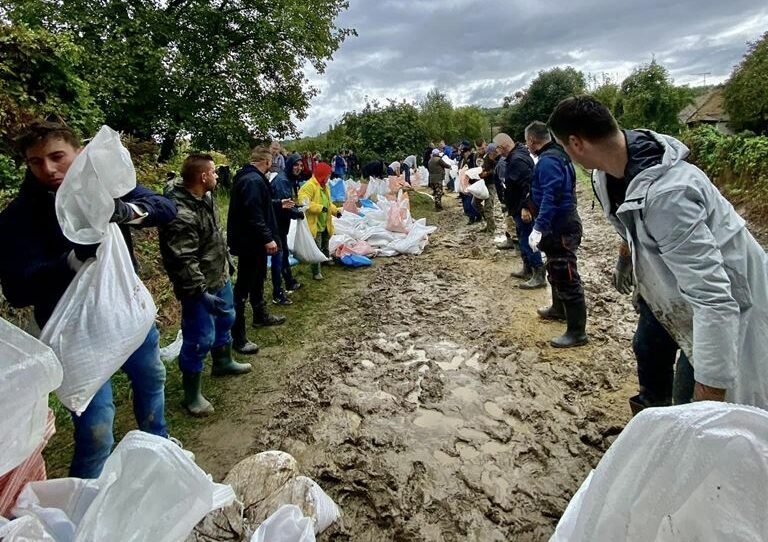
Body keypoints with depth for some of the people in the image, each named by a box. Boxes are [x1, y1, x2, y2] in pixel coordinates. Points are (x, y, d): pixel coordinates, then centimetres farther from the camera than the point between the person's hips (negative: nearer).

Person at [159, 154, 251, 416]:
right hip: (200, 287, -10)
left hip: (220, 278, 10)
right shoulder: (181, 214, -29)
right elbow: (182, 262, -30)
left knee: (225, 320, 26)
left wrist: (227, 260, 23)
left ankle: (223, 363, 50)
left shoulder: (205, 197, 2)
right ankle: (192, 394, 18)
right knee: (200, 338, 0)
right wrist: (201, 292, -31)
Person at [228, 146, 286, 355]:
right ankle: (238, 337, 2)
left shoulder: (249, 177, 13)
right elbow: (254, 214, -29)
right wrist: (267, 238, -27)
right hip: (250, 242, -11)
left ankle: (261, 316, 45)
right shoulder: (253, 181, -21)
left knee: (257, 279, 26)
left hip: (254, 241, 11)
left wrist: (278, 203, 36)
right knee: (243, 287, -5)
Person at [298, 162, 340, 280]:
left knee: (325, 246, 27)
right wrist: (319, 208, -34)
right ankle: (316, 272, 4)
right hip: (315, 224, -9)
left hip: (325, 224, 9)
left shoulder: (325, 186, 13)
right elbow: (304, 202, -29)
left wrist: (335, 210, 7)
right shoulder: (309, 186, -19)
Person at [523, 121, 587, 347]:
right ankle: (559, 309, 44)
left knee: (567, 278, -6)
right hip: (562, 224, 11)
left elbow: (550, 197, -30)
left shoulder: (547, 161, -20)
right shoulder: (557, 154, 13)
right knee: (556, 271, 26)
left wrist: (538, 228, -33)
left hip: (561, 228, -11)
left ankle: (577, 332, 2)